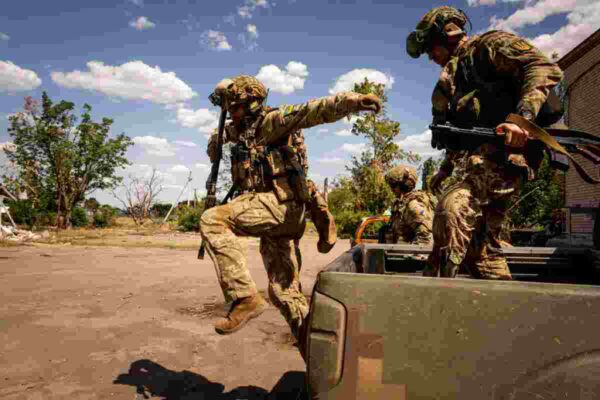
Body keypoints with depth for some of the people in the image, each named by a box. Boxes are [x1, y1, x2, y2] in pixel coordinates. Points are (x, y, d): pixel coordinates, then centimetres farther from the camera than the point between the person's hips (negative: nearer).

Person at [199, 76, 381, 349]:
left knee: (212, 220, -23)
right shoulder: (239, 132, 22)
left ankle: (244, 297, -20)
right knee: (284, 291, 10)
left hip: (281, 202, -9)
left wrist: (352, 100, -35)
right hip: (275, 212, 9)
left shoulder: (271, 121, -2)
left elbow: (311, 110, -20)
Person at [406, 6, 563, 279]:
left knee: (451, 210, -29)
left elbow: (546, 68, -12)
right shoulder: (458, 71, 28)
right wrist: (446, 168, 28)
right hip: (485, 158, 10)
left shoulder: (490, 44, 3)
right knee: (480, 248, 8)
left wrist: (522, 117, -26)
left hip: (506, 152, -10)